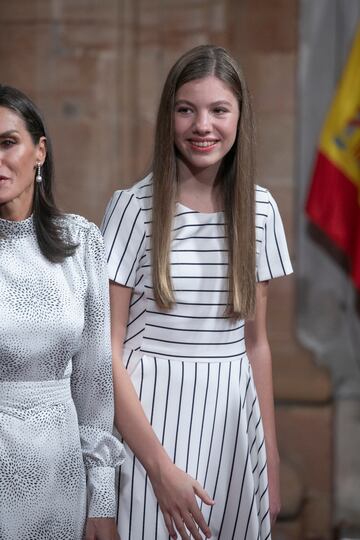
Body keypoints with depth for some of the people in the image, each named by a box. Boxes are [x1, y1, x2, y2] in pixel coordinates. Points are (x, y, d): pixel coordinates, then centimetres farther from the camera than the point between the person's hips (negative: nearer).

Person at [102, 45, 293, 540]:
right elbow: (107, 350, -9)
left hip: (235, 422, 4)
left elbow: (256, 342, 10)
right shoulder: (134, 207, -8)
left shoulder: (259, 209, 4)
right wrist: (160, 466, -13)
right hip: (154, 419, -4)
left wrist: (271, 464, 9)